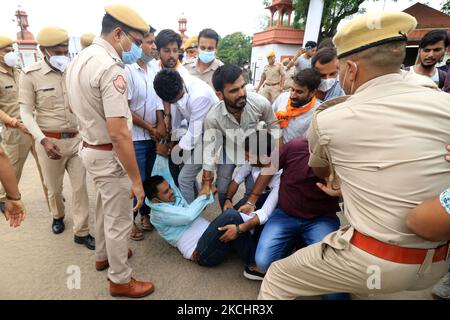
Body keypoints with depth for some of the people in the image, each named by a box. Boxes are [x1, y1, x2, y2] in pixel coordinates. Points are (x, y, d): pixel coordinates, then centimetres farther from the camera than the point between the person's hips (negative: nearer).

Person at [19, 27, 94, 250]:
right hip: (51, 141, -1)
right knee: (54, 188, 16)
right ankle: (58, 215, 46)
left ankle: (81, 232, 17)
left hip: (77, 139, 2)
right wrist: (43, 140, -18)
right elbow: (26, 112, -5)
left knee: (80, 187, 4)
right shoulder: (30, 75, -6)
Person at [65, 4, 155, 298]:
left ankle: (104, 255, 48)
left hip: (91, 148, 10)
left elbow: (75, 106, 23)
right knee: (119, 219, 6)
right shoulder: (110, 68, -24)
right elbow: (118, 133, -30)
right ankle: (120, 281, 26)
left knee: (105, 208, 26)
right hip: (109, 155, -10)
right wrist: (136, 180, -25)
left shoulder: (80, 59, 8)